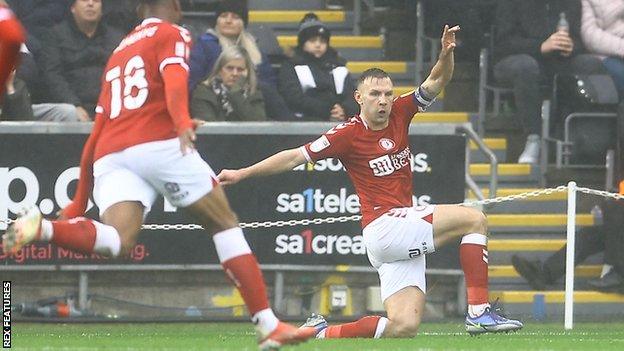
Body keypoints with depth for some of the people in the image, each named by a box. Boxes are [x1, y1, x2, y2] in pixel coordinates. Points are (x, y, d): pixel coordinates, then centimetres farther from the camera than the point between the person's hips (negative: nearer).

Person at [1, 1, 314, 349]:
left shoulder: (120, 51, 32)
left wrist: (80, 201, 34)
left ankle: (42, 228, -40)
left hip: (108, 154, 5)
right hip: (158, 143, -5)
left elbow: (96, 133, 32)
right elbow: (175, 84, -11)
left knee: (119, 242, -15)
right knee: (225, 224, 7)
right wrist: (183, 123, -29)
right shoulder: (172, 34, 13)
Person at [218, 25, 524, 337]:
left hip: (405, 235, 7)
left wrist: (446, 54, -13)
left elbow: (437, 82, 9)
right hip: (383, 227, -7)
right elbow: (296, 157, -3)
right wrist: (242, 173, -3)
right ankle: (479, 312, -17)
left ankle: (321, 332, 8)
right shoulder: (348, 134, -6)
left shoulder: (399, 115, 9)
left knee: (404, 328, -3)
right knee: (474, 220, -16)